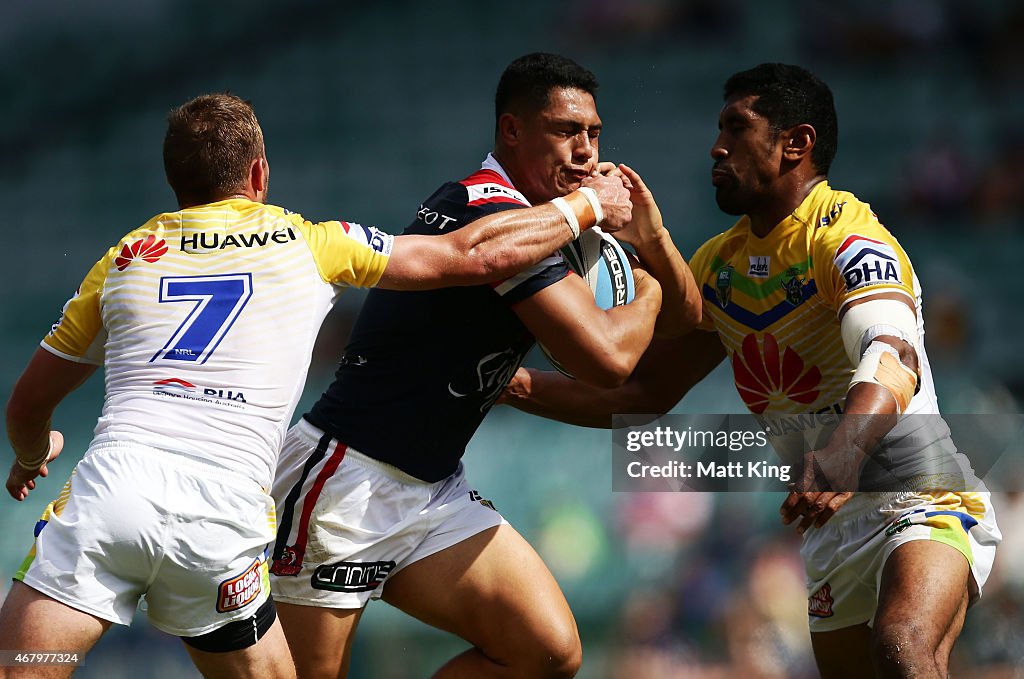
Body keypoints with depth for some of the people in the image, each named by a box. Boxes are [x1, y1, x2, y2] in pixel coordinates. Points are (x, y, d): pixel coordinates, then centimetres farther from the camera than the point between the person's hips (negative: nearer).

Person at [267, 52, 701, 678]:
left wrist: (651, 238, -4)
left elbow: (685, 317, 17)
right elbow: (606, 357, -26)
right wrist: (650, 292, -4)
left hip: (433, 491, 9)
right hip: (349, 480, -9)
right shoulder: (495, 211, -19)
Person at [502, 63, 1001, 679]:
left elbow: (893, 363, -36)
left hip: (922, 501, -8)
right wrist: (521, 387, 4)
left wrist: (843, 455, -55)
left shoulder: (847, 241, -17)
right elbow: (647, 394, 18)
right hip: (833, 528, 8)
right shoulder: (719, 264, 10)